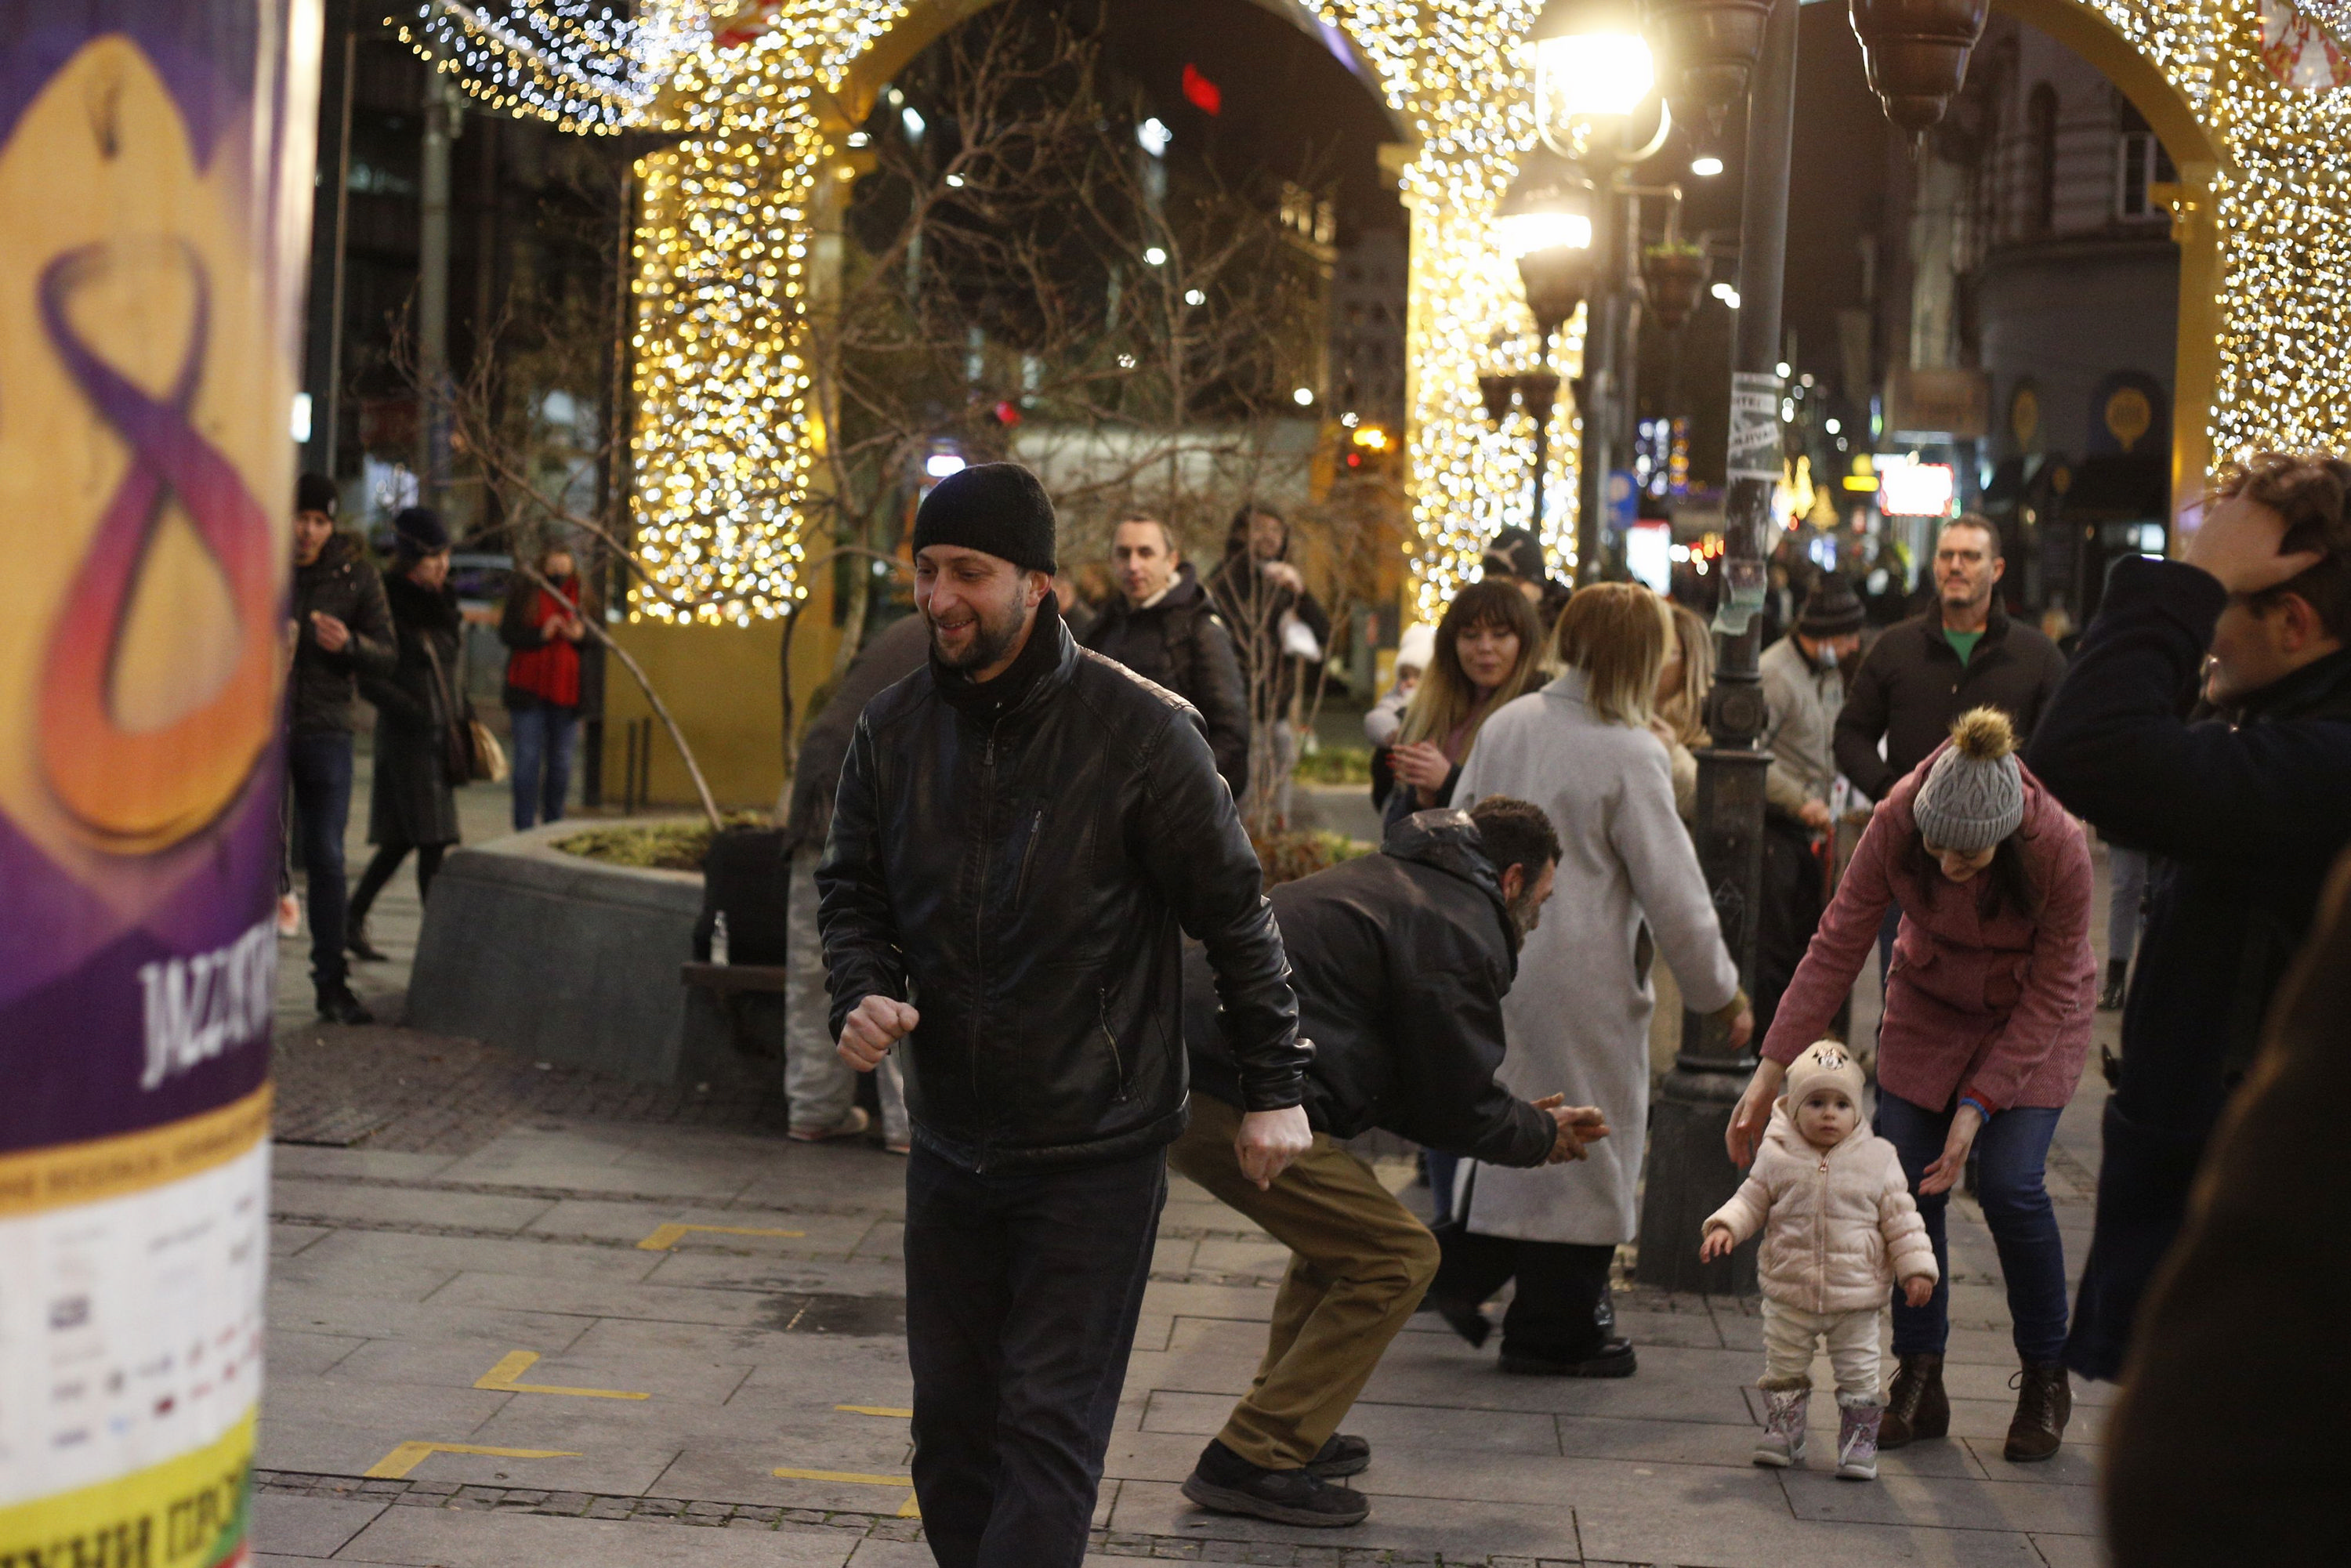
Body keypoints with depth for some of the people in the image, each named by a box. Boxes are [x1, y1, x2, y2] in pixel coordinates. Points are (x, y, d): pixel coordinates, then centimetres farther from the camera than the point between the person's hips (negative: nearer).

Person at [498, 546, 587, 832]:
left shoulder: (581, 595, 6)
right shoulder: (524, 592, 1)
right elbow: (506, 633, -2)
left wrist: (581, 634, -12)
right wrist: (540, 634, -16)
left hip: (566, 689, 2)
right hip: (529, 687, -2)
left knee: (560, 760, 7)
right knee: (527, 757, -4)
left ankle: (553, 825, 17)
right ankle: (524, 827, 0)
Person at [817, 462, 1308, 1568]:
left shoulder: (1139, 729, -12)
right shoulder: (893, 730, 2)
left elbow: (1232, 912, -5)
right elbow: (852, 888, 13)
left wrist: (1274, 1085, -4)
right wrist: (862, 991, -8)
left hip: (1097, 1153, -5)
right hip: (952, 1145, 5)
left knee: (1048, 1428, -6)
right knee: (951, 1424, 14)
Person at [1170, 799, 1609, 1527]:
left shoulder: (1385, 883, 26)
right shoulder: (1458, 933, -5)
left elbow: (1405, 1082, 31)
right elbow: (1458, 1108, -3)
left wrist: (1520, 1119, 28)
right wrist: (1544, 1136, 15)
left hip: (1181, 1078, 10)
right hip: (1235, 1105, -10)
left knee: (1343, 1231, 27)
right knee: (1397, 1256, -4)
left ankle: (1287, 1431, 28)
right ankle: (1251, 1461, -4)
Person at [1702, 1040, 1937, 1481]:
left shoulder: (1877, 1159, -4)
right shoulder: (1777, 1156, -4)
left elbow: (1901, 1218, 3)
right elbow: (1752, 1201, 6)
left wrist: (1916, 1267, -2)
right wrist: (1725, 1227, -11)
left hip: (1856, 1296, -1)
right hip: (1789, 1292, 1)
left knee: (1859, 1374, 4)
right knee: (1784, 1368, 10)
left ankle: (1859, 1442, 16)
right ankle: (1782, 1434, 25)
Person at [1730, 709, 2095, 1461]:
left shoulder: (2059, 849, -32)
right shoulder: (1897, 819, -27)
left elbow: (2050, 996, -20)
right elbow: (1837, 946, -18)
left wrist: (1977, 1105, -23)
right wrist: (1772, 1069, -19)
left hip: (2032, 1017, -2)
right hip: (1929, 1003, 3)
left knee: (2010, 1185, -15)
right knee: (1907, 1181, -8)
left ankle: (2045, 1379, 6)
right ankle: (1919, 1381, 6)